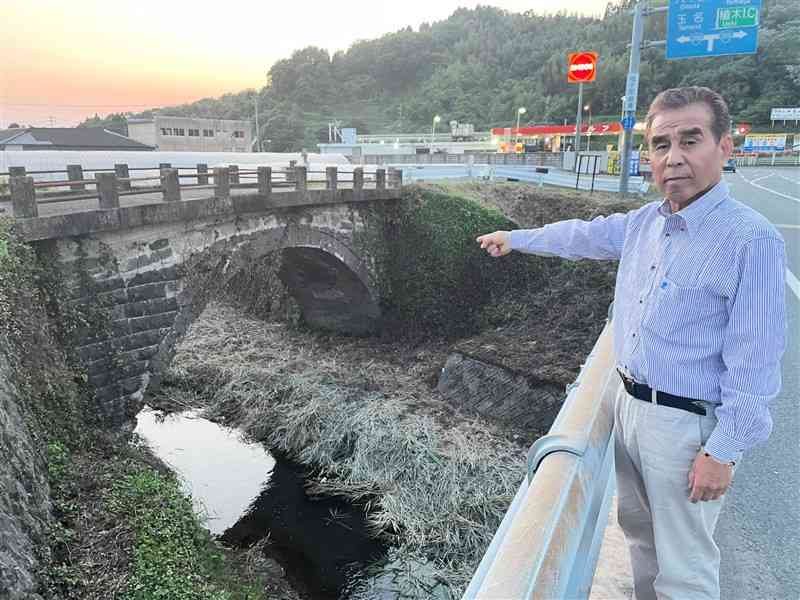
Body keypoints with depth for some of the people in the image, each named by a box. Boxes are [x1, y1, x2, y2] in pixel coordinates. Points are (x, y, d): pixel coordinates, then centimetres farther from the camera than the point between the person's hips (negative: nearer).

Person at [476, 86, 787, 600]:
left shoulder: (752, 239, -19)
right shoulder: (643, 222, 3)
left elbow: (754, 361, -19)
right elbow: (581, 235, 20)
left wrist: (723, 451, -18)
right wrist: (516, 238, 29)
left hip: (688, 424, -7)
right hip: (630, 405, 7)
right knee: (641, 532, 26)